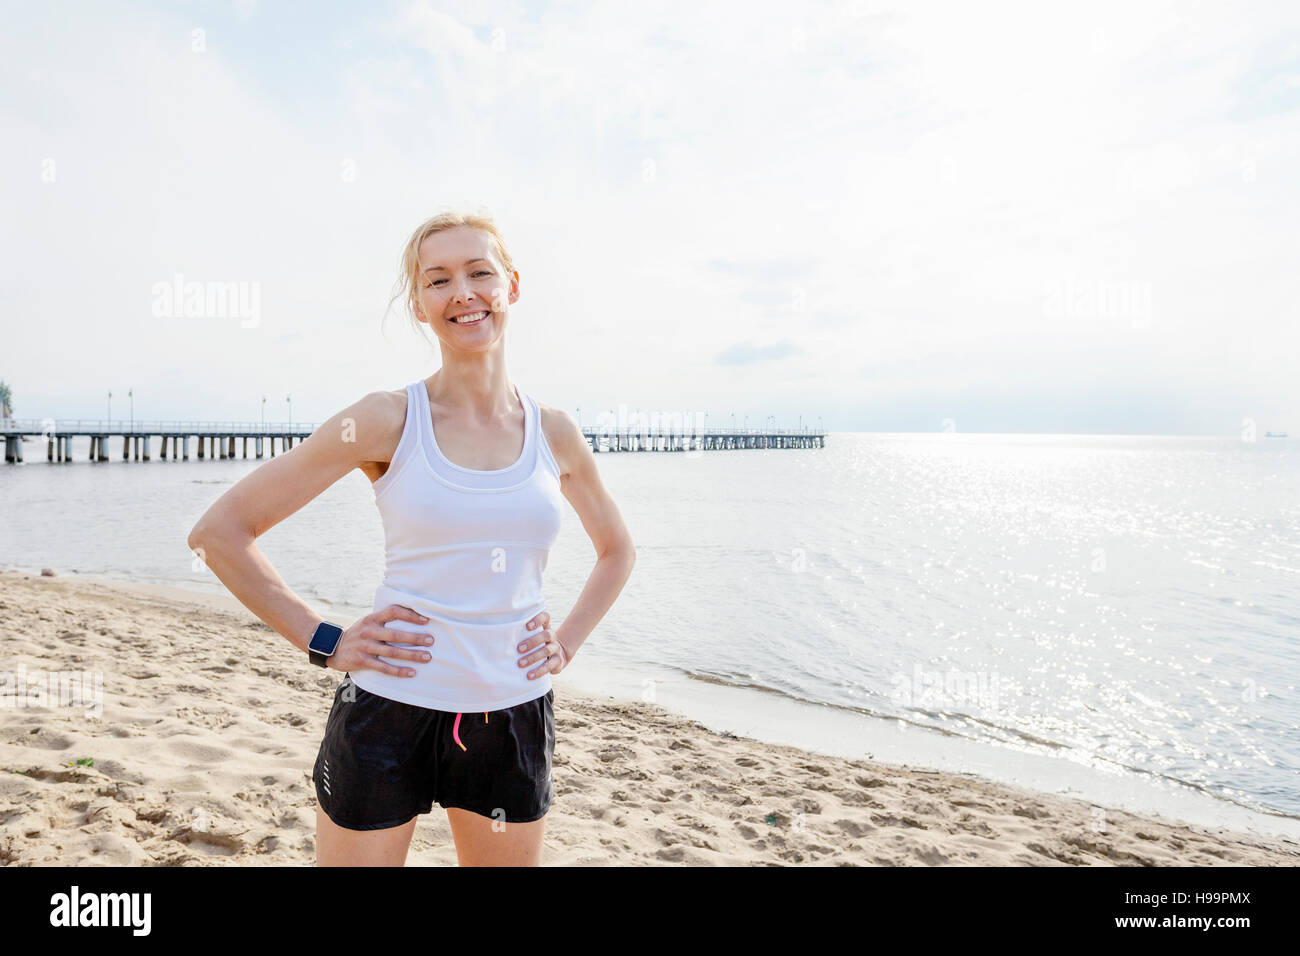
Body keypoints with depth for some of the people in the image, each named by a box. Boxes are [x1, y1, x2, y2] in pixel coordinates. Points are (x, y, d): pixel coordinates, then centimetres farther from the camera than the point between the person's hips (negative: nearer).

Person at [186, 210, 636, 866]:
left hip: (514, 715, 3)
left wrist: (566, 644, 7)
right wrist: (322, 642, -8)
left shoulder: (555, 433, 2)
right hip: (389, 709, -3)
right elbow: (218, 531, -6)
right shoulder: (388, 421, -8)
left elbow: (618, 550, 19)